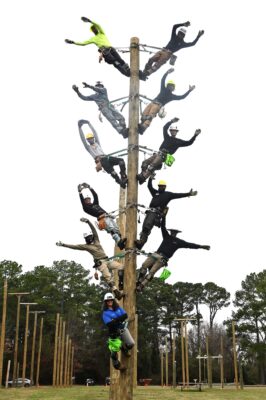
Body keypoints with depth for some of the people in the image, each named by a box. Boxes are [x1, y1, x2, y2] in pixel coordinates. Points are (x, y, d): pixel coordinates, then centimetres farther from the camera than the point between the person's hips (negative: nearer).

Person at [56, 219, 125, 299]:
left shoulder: (96, 241, 19)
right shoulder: (86, 246, 8)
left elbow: (94, 230, 11)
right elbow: (74, 246, 5)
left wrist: (88, 221, -1)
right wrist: (63, 244, 0)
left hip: (107, 260, 6)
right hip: (100, 263, -6)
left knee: (121, 267, -8)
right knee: (108, 277, -20)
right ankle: (116, 292, -26)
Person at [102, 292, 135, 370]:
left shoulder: (118, 308, 6)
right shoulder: (105, 313, -8)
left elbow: (125, 315, -7)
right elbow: (109, 324, -21)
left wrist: (115, 320, -18)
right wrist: (120, 319, -20)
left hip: (123, 329, 3)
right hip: (114, 333, -3)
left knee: (131, 344, -13)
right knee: (114, 351, 3)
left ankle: (124, 348, 23)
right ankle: (117, 365, 31)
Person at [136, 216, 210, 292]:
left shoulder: (179, 242, 9)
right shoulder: (166, 236, 18)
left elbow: (190, 245, 5)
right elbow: (163, 227, 17)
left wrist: (201, 246, -2)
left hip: (163, 258, -4)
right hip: (156, 254, 4)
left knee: (151, 272, -18)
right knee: (144, 266, -13)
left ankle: (141, 286, -16)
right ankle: (138, 282, 0)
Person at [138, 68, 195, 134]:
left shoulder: (172, 96, 20)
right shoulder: (163, 90, 26)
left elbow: (182, 97, 15)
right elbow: (162, 81, 16)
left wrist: (189, 90, 13)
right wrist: (167, 72, 3)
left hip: (158, 105, -4)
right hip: (152, 102, 4)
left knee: (150, 116, -30)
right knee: (145, 114, -21)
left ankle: (143, 127, -49)